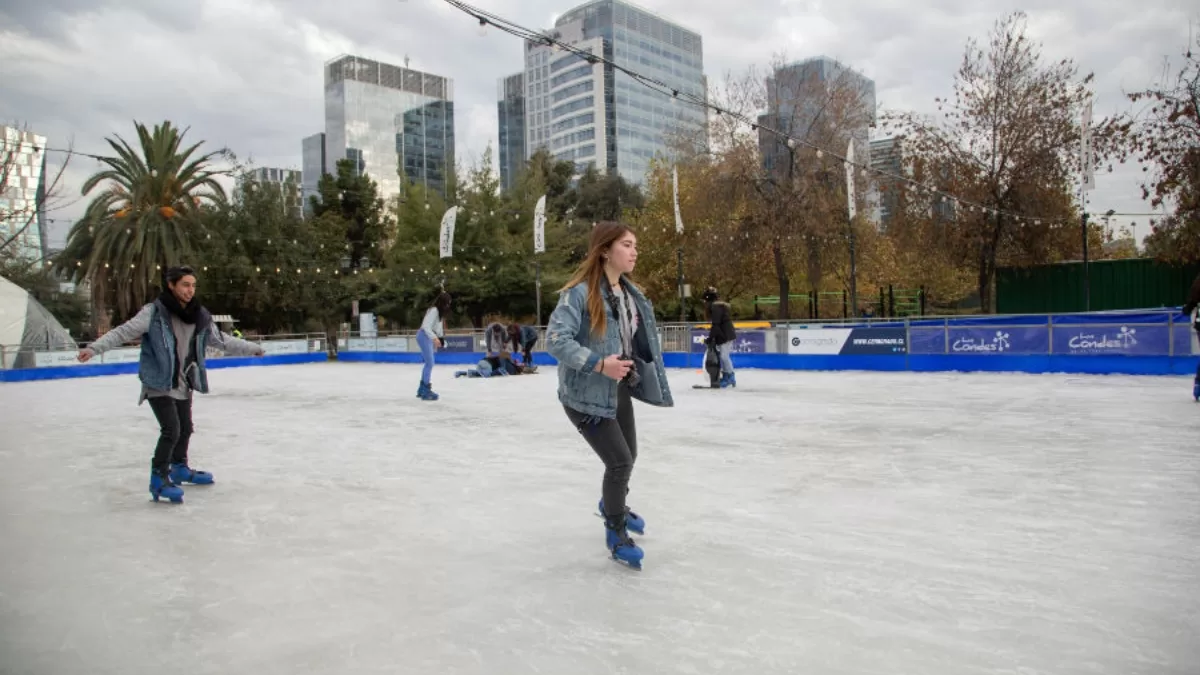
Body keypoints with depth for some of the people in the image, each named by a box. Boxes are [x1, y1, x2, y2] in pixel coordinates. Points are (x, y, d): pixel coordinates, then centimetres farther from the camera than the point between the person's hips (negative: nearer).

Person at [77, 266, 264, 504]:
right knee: (171, 430, -13)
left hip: (183, 385, 6)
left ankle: (180, 467, 42)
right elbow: (124, 331, -19)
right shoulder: (154, 312, -15)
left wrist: (252, 348, 17)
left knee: (185, 428, 20)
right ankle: (159, 478, 4)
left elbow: (222, 340, 11)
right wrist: (94, 348, -32)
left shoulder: (200, 316, -1)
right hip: (158, 384, -6)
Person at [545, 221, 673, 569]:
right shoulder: (580, 292, -22)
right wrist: (599, 364, -31)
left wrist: (649, 373, 8)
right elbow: (555, 339, -28)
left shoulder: (632, 293, 3)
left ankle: (613, 503, 54)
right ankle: (616, 531, 17)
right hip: (586, 394, -8)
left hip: (620, 389, 8)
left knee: (629, 455, 22)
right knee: (619, 461, -9)